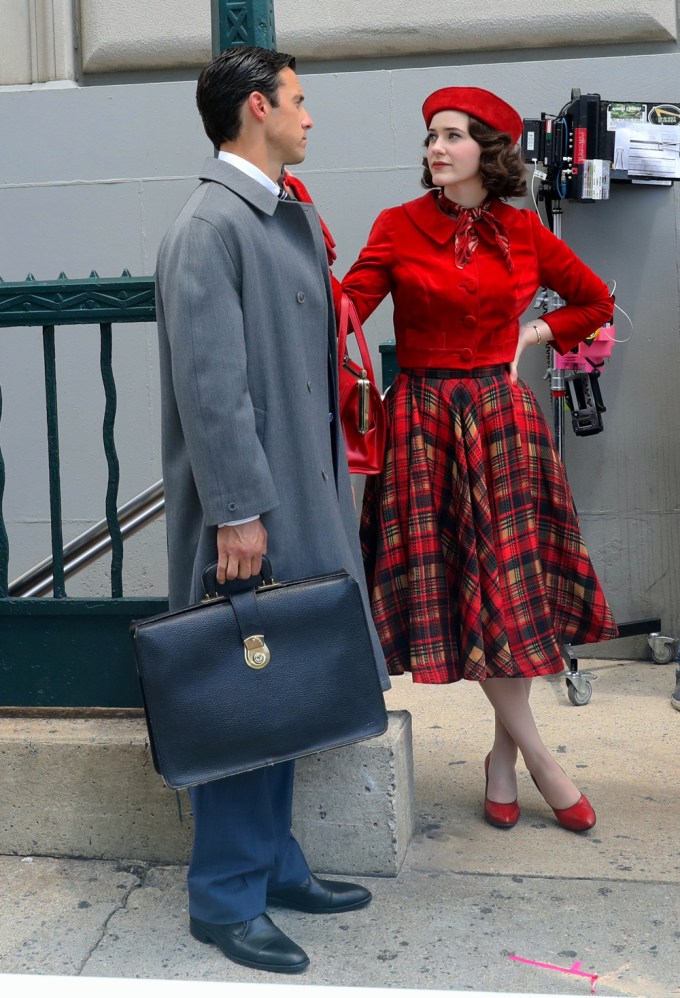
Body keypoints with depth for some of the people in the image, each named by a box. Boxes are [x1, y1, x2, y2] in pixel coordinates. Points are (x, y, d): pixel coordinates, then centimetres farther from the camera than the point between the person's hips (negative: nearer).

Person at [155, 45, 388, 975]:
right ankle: (226, 898, 16)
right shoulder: (208, 227, -13)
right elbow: (209, 385, -18)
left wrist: (326, 490, 15)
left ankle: (273, 863, 30)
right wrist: (238, 511, -19)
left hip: (301, 497, 9)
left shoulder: (294, 217, 14)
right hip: (246, 509, -8)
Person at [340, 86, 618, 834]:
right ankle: (538, 760, 12)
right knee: (459, 591, -1)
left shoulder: (522, 232, 4)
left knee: (508, 585, 3)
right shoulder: (399, 227, -1)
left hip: (501, 416, 2)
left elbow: (595, 301, 16)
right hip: (424, 421, -1)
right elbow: (349, 305, -13)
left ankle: (503, 760, 18)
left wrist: (532, 336, 5)